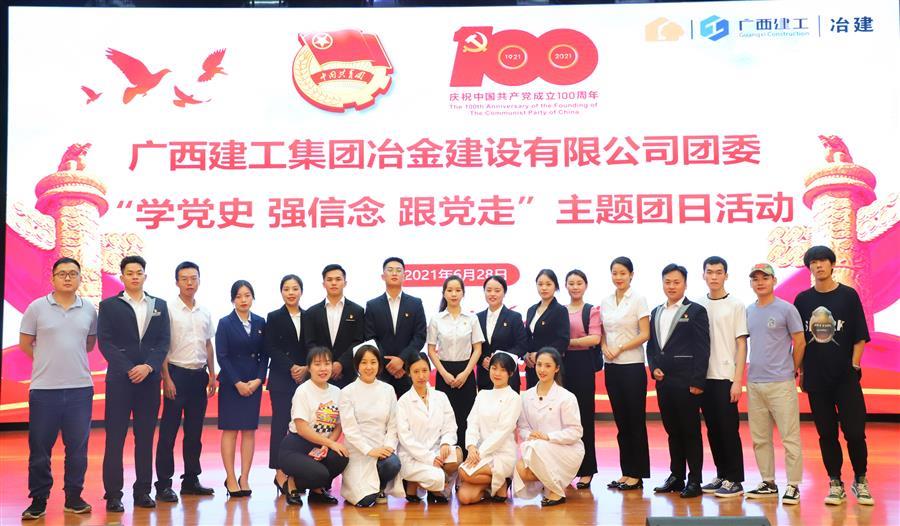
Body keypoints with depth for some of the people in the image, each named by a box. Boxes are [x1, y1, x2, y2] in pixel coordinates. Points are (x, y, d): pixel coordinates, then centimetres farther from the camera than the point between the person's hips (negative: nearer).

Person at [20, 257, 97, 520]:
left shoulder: (89, 309, 5)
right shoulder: (37, 307, -1)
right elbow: (25, 344, 7)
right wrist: (48, 360, 10)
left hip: (80, 388, 2)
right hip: (44, 389, -2)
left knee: (77, 448, 7)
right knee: (39, 449, 5)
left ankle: (73, 498, 19)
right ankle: (38, 501, 17)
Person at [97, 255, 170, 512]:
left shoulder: (159, 305, 12)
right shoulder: (109, 305, 5)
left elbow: (164, 341, 5)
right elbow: (105, 342, -4)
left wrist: (148, 366, -11)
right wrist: (129, 370, -13)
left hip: (149, 379, 2)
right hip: (119, 379, -2)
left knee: (145, 437, 6)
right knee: (115, 437, -1)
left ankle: (143, 491, 12)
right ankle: (113, 495, 4)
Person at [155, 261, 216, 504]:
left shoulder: (205, 312, 11)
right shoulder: (169, 310, -6)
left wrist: (212, 375, 13)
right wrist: (166, 378, -13)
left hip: (199, 375, 5)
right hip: (177, 373, -5)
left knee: (195, 431, 11)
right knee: (168, 431, -2)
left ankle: (191, 479, 20)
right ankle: (163, 484, 5)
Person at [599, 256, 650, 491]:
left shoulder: (638, 300, -4)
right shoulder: (606, 302, 10)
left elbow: (645, 334, -9)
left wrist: (620, 349, -15)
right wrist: (605, 348, -6)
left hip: (632, 366, -5)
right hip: (611, 366, 5)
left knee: (635, 420, 0)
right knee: (620, 421, 9)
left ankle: (637, 474, 8)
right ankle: (626, 472, 17)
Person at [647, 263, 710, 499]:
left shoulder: (696, 311, -3)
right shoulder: (656, 312, 15)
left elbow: (702, 348, -8)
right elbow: (651, 345, 17)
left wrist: (697, 382, -13)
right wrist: (654, 368, 0)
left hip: (686, 381, -5)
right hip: (663, 381, 6)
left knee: (691, 431, 1)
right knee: (672, 431, 12)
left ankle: (695, 480, 9)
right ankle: (676, 476, 21)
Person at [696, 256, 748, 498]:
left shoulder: (736, 305, -2)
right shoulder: (698, 306, 9)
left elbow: (741, 344, -4)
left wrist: (737, 380, -9)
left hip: (726, 377, -4)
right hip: (704, 377, 4)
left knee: (729, 429, -2)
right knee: (712, 429, 9)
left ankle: (734, 480, 8)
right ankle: (721, 475, 20)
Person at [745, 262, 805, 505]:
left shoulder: (786, 309, -5)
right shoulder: (748, 311, 12)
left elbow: (799, 342, -1)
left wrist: (791, 371, 6)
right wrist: (753, 369, 12)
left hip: (780, 382, -6)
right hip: (754, 382, 6)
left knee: (790, 436, -3)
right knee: (759, 438, 11)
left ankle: (793, 485, 5)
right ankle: (768, 483, 22)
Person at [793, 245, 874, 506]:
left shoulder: (848, 295, 0)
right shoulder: (802, 299, 5)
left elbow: (860, 337, 0)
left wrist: (854, 366, -8)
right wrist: (800, 371, 4)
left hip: (846, 378, -2)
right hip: (816, 379, 2)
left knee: (855, 432, -1)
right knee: (826, 434, 7)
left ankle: (860, 481, 18)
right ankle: (835, 483, 18)